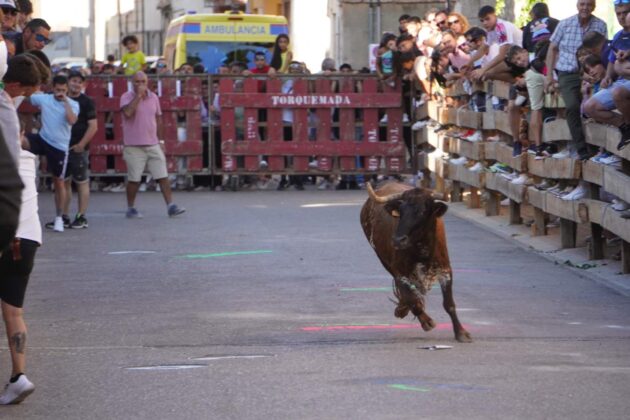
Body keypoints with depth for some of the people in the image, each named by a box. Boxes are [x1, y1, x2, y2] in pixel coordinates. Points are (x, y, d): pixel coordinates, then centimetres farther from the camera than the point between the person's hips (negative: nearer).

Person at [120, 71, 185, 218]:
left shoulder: (153, 97, 9)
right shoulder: (127, 97, -5)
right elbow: (128, 112, -26)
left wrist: (160, 140, 14)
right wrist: (138, 95, -20)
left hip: (153, 145, 4)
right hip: (134, 146, -4)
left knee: (163, 176, -2)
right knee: (134, 179, 3)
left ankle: (170, 206, -2)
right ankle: (131, 209, 15)